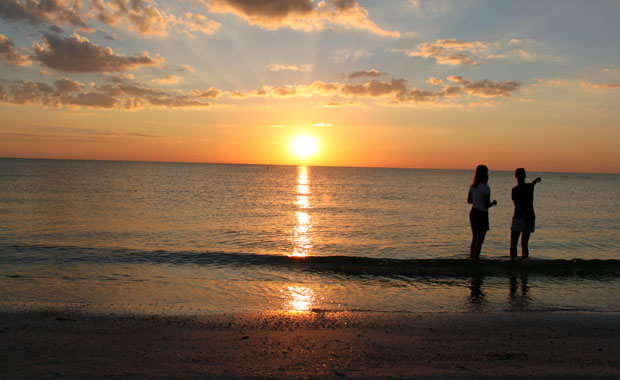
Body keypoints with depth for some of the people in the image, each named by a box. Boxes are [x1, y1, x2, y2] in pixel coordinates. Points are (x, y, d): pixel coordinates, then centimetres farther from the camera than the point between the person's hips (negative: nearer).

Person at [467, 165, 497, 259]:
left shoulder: (472, 186, 5)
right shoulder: (485, 188, -17)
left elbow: (469, 200, 14)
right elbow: (487, 205, -17)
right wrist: (493, 203, 2)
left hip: (473, 212, 8)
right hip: (482, 215, -8)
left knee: (474, 239, 17)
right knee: (479, 241, -2)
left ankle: (472, 258, 22)